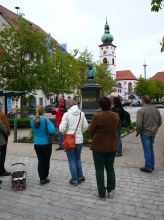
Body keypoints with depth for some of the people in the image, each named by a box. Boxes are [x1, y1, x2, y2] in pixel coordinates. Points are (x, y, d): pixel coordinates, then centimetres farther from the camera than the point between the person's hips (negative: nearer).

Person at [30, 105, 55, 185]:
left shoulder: (32, 121, -1)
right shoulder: (46, 120, -17)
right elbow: (52, 131, -25)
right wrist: (51, 125, -8)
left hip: (37, 144, 4)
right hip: (46, 144, -3)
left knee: (40, 161, 11)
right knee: (46, 161, 13)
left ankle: (42, 179, 13)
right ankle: (44, 178, 23)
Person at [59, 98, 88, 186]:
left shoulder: (67, 114, -12)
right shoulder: (81, 113, -1)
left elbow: (62, 129, -16)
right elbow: (85, 126, 3)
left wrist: (64, 133, 4)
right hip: (79, 140, 4)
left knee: (72, 160, 9)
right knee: (78, 158, 21)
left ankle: (74, 180, 17)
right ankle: (80, 177, 27)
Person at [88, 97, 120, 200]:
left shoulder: (97, 116, -18)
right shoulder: (116, 116, -4)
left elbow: (91, 131, -8)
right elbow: (116, 128, 8)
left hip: (99, 146, -4)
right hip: (112, 146, 4)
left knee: (99, 169, 8)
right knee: (110, 168, 19)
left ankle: (102, 194, 15)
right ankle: (111, 190, 26)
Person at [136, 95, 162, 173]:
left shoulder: (141, 110, -16)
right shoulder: (156, 110, 4)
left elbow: (139, 124, -21)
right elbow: (160, 121, 9)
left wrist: (138, 132, -6)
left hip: (145, 133, -6)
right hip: (153, 132, 6)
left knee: (147, 149, 1)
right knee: (151, 148, 19)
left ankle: (148, 167, 7)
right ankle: (152, 165, 28)